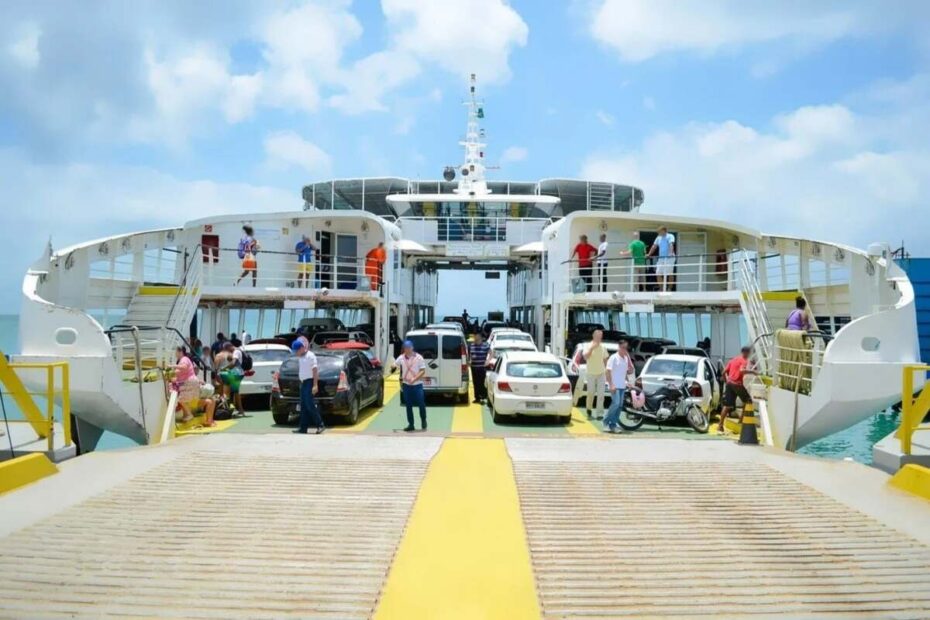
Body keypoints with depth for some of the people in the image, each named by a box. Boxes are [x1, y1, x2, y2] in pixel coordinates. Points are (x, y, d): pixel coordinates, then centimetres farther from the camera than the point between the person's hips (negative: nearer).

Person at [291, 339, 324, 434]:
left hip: (310, 382, -9)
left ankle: (320, 425, -6)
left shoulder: (310, 356, -11)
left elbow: (315, 370, -15)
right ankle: (303, 428, 10)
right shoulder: (300, 358, 16)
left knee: (310, 405, -12)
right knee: (303, 406, 8)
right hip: (304, 383, 9)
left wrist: (315, 385, -21)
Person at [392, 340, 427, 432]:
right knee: (408, 405, 6)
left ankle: (423, 420, 22)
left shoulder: (419, 357, -6)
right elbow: (394, 365, 1)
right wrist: (393, 366, -24)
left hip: (417, 385, -3)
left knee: (421, 404, -1)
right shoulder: (401, 358, 2)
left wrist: (414, 379, -21)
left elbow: (423, 371, -7)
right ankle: (410, 424, 15)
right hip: (406, 385, 3)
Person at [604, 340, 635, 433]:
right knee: (616, 403, -18)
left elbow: (630, 371, 16)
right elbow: (608, 371, -12)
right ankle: (606, 422, -5)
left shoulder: (626, 358, 14)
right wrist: (611, 385, -19)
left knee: (620, 405, 5)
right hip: (614, 386, -7)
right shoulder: (614, 358, -7)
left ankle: (613, 425, 10)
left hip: (622, 386, 7)